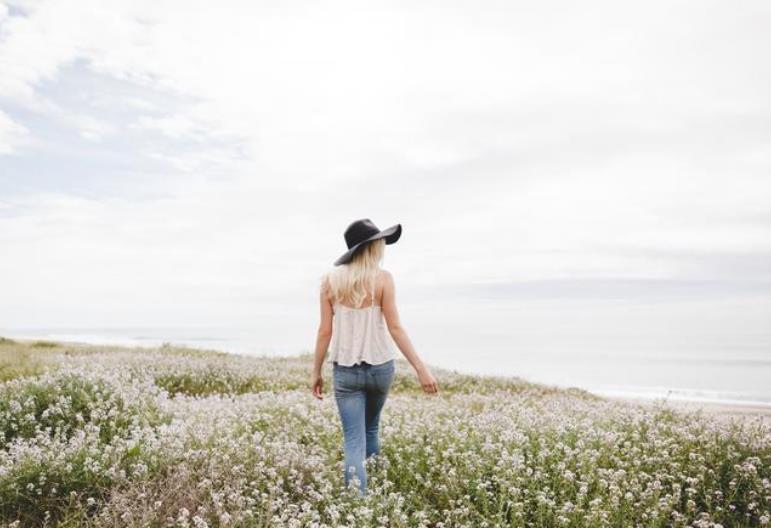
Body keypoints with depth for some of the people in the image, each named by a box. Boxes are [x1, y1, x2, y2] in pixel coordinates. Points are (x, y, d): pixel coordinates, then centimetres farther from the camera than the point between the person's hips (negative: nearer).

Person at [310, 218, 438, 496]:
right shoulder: (382, 278, -8)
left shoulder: (330, 280, -3)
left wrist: (316, 372, 8)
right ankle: (372, 490, 36)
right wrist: (421, 369, -9)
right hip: (381, 366, 1)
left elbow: (325, 331, -2)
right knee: (371, 429, 24)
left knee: (354, 441, 0)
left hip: (345, 369, 0)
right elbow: (395, 328, -12)